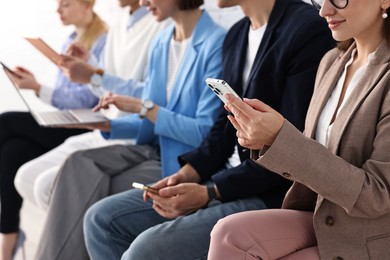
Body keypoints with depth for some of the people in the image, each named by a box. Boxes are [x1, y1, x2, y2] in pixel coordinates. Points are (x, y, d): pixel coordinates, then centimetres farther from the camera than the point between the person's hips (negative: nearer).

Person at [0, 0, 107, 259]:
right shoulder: (70, 41, 17)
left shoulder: (103, 42, -11)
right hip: (61, 122, 8)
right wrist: (35, 85, 0)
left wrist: (38, 88, -17)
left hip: (84, 127, -8)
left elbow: (85, 99, -16)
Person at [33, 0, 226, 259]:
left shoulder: (216, 44, -14)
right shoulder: (160, 43, 11)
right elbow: (149, 125, 14)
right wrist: (107, 126, -3)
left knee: (98, 192, -21)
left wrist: (143, 107, -17)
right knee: (79, 165, -15)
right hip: (153, 148, 7)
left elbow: (207, 133, -18)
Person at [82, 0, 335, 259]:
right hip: (223, 178, 9)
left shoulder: (308, 30, -15)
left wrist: (210, 193, -18)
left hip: (269, 195, -9)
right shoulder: (237, 34, 12)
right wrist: (186, 174, -1)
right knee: (102, 219, 3)